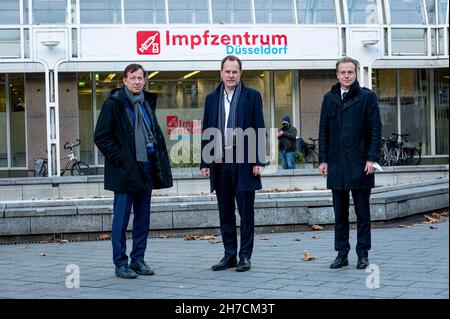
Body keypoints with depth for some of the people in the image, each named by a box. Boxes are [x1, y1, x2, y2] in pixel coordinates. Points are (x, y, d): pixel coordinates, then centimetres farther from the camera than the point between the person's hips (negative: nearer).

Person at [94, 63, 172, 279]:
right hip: (125, 170, -6)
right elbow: (100, 137, -8)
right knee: (121, 218, -2)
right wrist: (118, 158, -13)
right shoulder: (114, 103, -6)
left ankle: (138, 260, 19)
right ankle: (120, 263, 4)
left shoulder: (147, 102, 14)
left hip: (146, 168, 7)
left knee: (143, 218, 10)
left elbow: (156, 133, 23)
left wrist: (159, 160, 11)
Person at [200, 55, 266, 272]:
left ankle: (245, 256, 9)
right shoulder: (212, 98, 12)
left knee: (246, 212, 2)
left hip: (244, 163, -3)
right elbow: (206, 131, 12)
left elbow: (259, 130, -1)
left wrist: (258, 161, -9)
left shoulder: (252, 96, 2)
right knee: (225, 212, 8)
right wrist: (205, 162, 5)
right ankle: (229, 255, 17)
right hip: (219, 163, 4)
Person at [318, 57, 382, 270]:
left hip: (360, 164, -3)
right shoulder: (329, 98, 11)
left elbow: (376, 129, -2)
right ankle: (342, 254, 14)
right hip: (336, 165, 3)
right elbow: (323, 131, 11)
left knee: (362, 212, 4)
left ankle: (363, 254, 12)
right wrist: (323, 160, 4)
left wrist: (372, 158, -9)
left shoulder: (367, 97, 1)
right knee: (340, 213, 7)